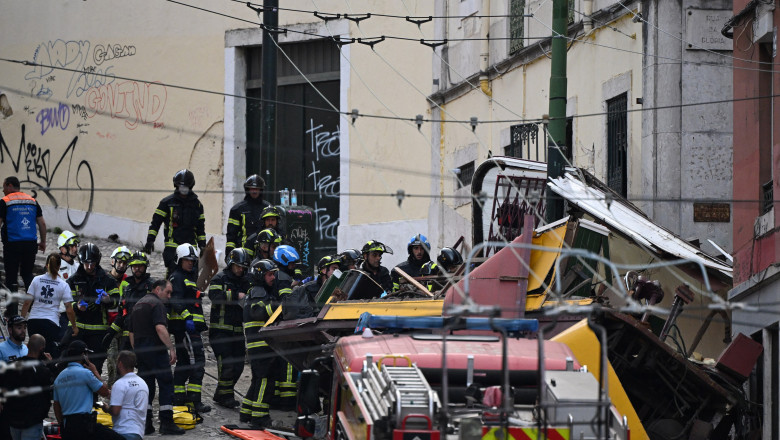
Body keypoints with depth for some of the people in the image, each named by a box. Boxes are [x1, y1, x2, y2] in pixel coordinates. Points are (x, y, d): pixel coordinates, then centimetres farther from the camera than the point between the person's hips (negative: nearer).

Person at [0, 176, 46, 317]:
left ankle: (12, 311, 1)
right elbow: (42, 223, 11)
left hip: (12, 244, -5)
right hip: (31, 244, 5)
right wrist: (43, 242, 19)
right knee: (28, 274, 17)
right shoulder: (33, 201, 11)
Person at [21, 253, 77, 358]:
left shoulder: (37, 280, 4)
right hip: (51, 322, -3)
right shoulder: (63, 285, -1)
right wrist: (74, 326, 9)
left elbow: (27, 302, 1)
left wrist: (22, 318, 12)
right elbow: (69, 310, -3)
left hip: (33, 321, 3)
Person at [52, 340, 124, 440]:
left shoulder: (59, 377, 15)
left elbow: (56, 406, 18)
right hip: (84, 423, -8)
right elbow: (105, 392, 0)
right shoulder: (85, 373, -7)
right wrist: (95, 372, 10)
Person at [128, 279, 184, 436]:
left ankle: (145, 424, 8)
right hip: (155, 350, -8)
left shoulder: (137, 305, 19)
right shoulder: (157, 304, -9)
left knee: (146, 386, 11)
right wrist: (171, 348, -23)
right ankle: (166, 422, -7)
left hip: (140, 351, 8)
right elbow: (160, 328, -23)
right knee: (166, 383, -3)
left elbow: (131, 333, 22)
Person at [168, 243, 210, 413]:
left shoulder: (191, 276, 24)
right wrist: (187, 317, -31)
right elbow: (176, 300, -22)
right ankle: (194, 399, -21)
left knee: (184, 361, 14)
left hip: (191, 325, 11)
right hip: (183, 324, -11)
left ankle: (178, 397, 20)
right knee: (197, 361, -16)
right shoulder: (177, 277, -8)